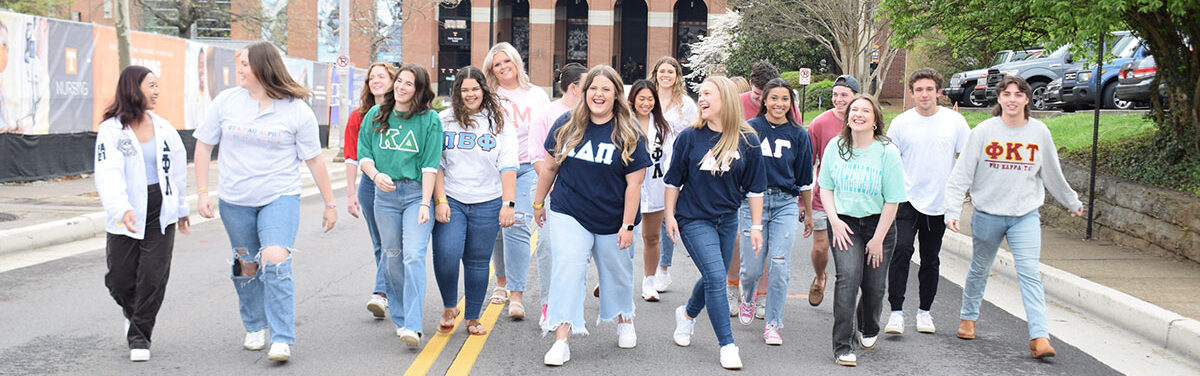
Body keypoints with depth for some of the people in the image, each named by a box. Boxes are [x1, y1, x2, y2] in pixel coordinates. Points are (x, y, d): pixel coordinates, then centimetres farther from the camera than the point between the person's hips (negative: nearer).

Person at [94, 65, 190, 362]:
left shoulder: (164, 128, 8)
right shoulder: (111, 130, -6)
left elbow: (178, 169, 19)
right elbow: (108, 173, -19)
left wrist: (181, 208, 24)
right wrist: (121, 209, -34)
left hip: (161, 215, 3)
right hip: (127, 217, -2)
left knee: (153, 278, -4)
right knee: (119, 280, 3)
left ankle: (140, 334, 12)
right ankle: (133, 312, 37)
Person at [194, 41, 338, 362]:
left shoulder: (296, 110, -5)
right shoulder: (226, 101, 2)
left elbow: (315, 160, 0)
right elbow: (204, 145, 9)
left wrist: (330, 204, 3)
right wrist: (202, 192, 2)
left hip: (280, 198, -3)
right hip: (235, 202, 3)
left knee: (275, 262, -18)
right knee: (247, 266, 12)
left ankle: (282, 340, -12)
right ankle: (255, 328, 33)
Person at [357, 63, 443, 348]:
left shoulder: (429, 119, 1)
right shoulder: (375, 116, 12)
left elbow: (431, 164, -4)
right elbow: (363, 154, 11)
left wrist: (425, 203, -11)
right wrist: (375, 174, -11)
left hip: (417, 193, -3)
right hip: (385, 194, 3)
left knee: (414, 256, -15)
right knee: (392, 258, 8)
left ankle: (413, 326, -20)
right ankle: (400, 319, 22)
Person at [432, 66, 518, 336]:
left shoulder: (499, 123, 6)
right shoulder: (444, 121, 4)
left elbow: (507, 167, 2)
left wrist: (508, 204, -6)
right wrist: (440, 201, -8)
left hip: (487, 203, 1)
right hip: (451, 200, -1)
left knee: (478, 262, 5)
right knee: (446, 255, -15)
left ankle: (473, 318, 20)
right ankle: (449, 307, 10)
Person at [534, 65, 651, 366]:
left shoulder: (629, 135, -8)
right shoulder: (566, 126, -2)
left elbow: (634, 183, -9)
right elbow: (550, 166, 9)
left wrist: (628, 225, -11)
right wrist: (538, 202, 13)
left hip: (612, 222, 0)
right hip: (569, 216, 0)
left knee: (617, 273, 16)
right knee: (568, 272, -11)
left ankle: (624, 321, 43)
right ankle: (561, 341, -11)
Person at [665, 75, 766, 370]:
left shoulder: (747, 141, -5)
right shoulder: (690, 137, -8)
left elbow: (754, 187, 1)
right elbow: (674, 180, 1)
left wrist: (756, 226, 1)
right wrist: (670, 214, -1)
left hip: (727, 220, 3)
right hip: (694, 219, -3)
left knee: (714, 279, 15)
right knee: (716, 277, -13)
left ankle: (687, 313, 46)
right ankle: (727, 346, -5)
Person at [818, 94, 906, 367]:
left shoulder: (887, 152, -9)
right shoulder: (836, 147, 0)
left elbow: (892, 200, -8)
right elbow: (826, 187, 9)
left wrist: (878, 239, -9)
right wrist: (834, 220, -5)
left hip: (878, 222, 0)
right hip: (844, 222, 1)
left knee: (874, 286, 5)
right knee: (848, 276, -19)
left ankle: (867, 330, 39)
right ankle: (842, 346, -15)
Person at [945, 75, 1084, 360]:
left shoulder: (1039, 131, 1)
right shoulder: (984, 131, -5)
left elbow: (1053, 174, 16)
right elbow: (962, 174, -5)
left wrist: (1072, 203, 25)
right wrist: (953, 210, -13)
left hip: (1026, 216, 0)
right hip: (987, 215, 0)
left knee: (1030, 273, -11)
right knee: (979, 269, 15)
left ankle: (1040, 338, -15)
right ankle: (968, 317, 37)